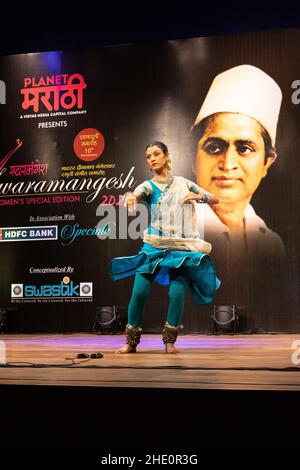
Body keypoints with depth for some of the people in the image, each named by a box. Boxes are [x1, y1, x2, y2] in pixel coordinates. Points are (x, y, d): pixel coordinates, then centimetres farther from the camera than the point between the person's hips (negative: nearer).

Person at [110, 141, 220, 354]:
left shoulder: (183, 183, 11)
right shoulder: (149, 185, 4)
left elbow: (214, 199, 16)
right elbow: (137, 193, -22)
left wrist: (198, 196, -6)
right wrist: (131, 196, -46)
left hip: (182, 248, 1)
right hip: (154, 246, -1)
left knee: (177, 293, -13)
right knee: (140, 291, -10)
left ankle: (170, 341, 6)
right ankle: (131, 341, 8)